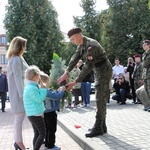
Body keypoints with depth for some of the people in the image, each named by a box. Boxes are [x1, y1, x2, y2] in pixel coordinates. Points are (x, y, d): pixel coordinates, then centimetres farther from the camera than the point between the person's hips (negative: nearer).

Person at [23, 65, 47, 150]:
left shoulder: (30, 86, 12)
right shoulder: (32, 88, -21)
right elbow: (39, 99, -19)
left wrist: (41, 88, 11)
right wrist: (43, 89, -13)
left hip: (33, 114, 10)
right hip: (36, 114, -10)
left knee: (37, 133, 15)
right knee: (42, 134, -3)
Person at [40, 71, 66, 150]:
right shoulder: (47, 91, -27)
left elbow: (53, 95, 17)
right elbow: (57, 96, -25)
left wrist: (58, 90, 6)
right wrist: (62, 90, -10)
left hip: (47, 113, 10)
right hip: (50, 113, -10)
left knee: (48, 129, 20)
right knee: (52, 130, 1)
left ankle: (47, 144, 31)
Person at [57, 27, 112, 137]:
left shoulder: (91, 45, -26)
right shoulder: (81, 45, 4)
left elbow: (88, 66, -28)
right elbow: (75, 58, -4)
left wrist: (75, 82, -27)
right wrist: (66, 73, -17)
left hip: (104, 70, -10)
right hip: (98, 71, 10)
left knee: (101, 99, -9)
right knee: (101, 99, 11)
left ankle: (98, 128, -4)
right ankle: (102, 126, 18)